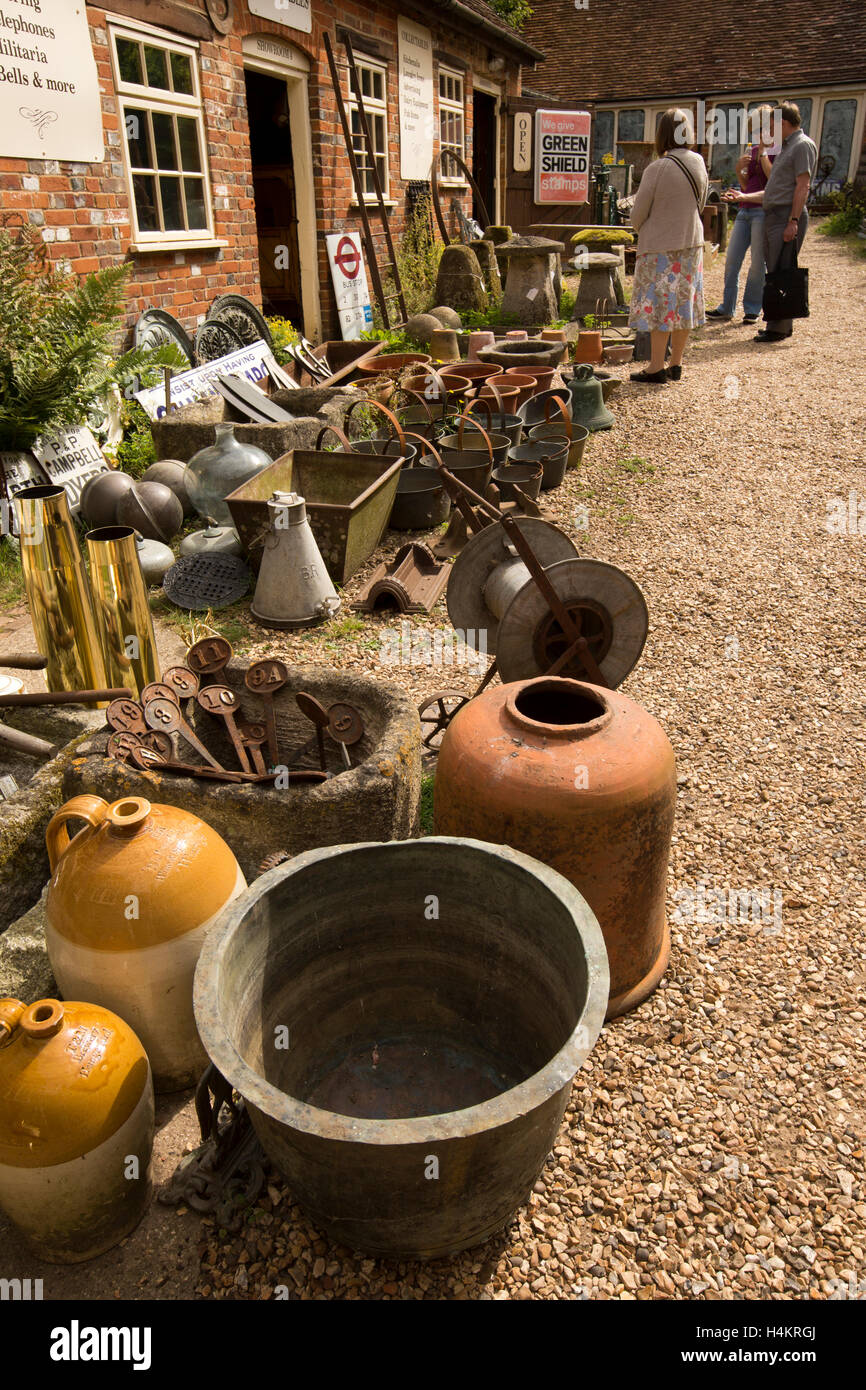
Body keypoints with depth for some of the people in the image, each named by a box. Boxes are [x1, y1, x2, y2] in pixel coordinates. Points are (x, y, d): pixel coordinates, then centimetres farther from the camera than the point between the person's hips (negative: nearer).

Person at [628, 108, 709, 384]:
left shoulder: (657, 169, -17)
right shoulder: (699, 164, 2)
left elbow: (638, 213, -11)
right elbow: (700, 204, 13)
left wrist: (642, 232, 9)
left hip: (660, 246, -6)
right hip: (691, 242, 6)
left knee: (660, 303, -1)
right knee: (684, 302, 11)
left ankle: (657, 367, 1)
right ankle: (676, 364, 18)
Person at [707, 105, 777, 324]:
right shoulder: (752, 151, 17)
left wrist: (763, 151, -12)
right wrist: (739, 169, -1)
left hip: (763, 210, -6)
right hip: (745, 210, 6)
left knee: (758, 262, -2)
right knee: (732, 259, 2)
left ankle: (752, 309, 7)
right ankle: (727, 308, 8)